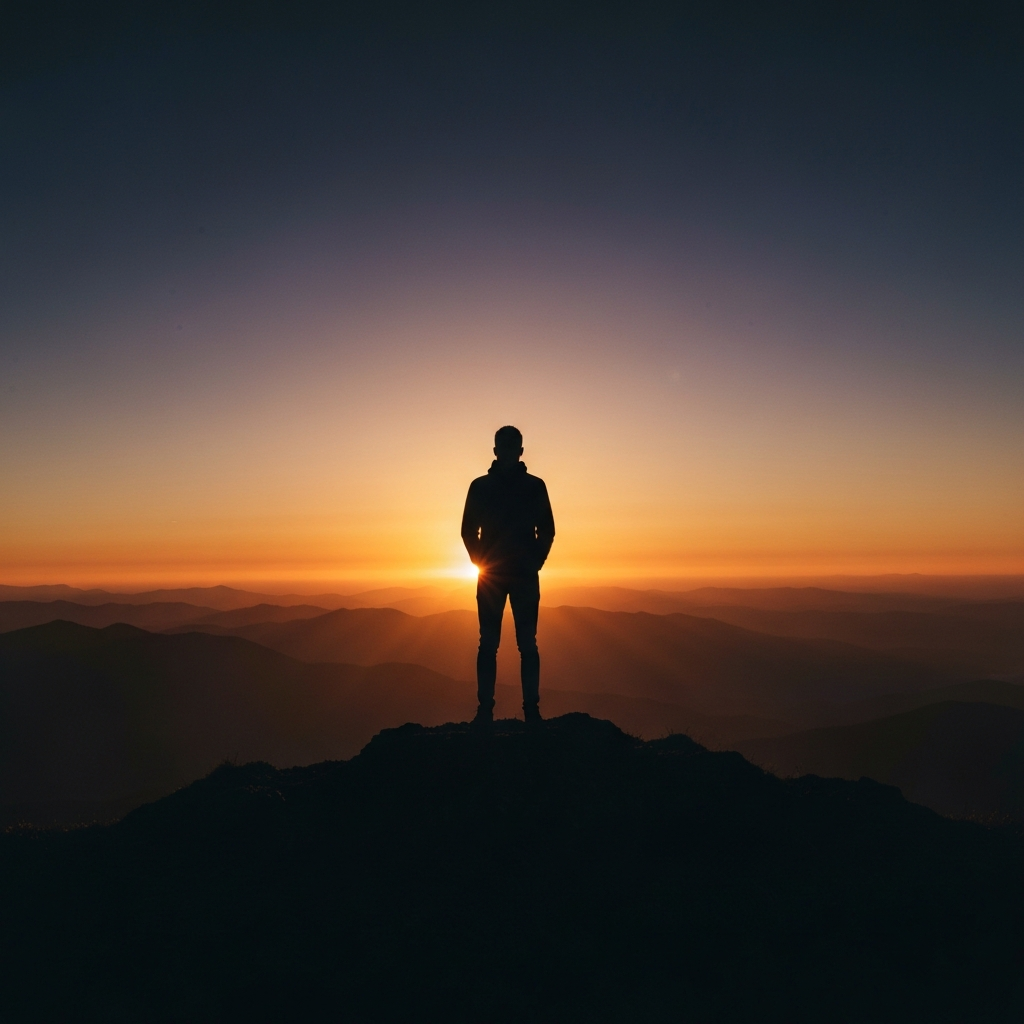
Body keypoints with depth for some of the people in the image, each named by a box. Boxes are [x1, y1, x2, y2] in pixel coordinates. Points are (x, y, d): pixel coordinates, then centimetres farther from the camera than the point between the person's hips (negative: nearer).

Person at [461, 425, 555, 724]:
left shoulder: (535, 486, 4)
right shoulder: (480, 486, 4)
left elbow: (547, 530, 7)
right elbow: (469, 530, 6)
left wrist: (536, 562, -2)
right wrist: (480, 562, -2)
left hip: (525, 575, 0)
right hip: (490, 573, 0)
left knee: (528, 644, 0)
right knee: (488, 643, 1)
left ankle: (531, 708, 4)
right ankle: (485, 708, 6)